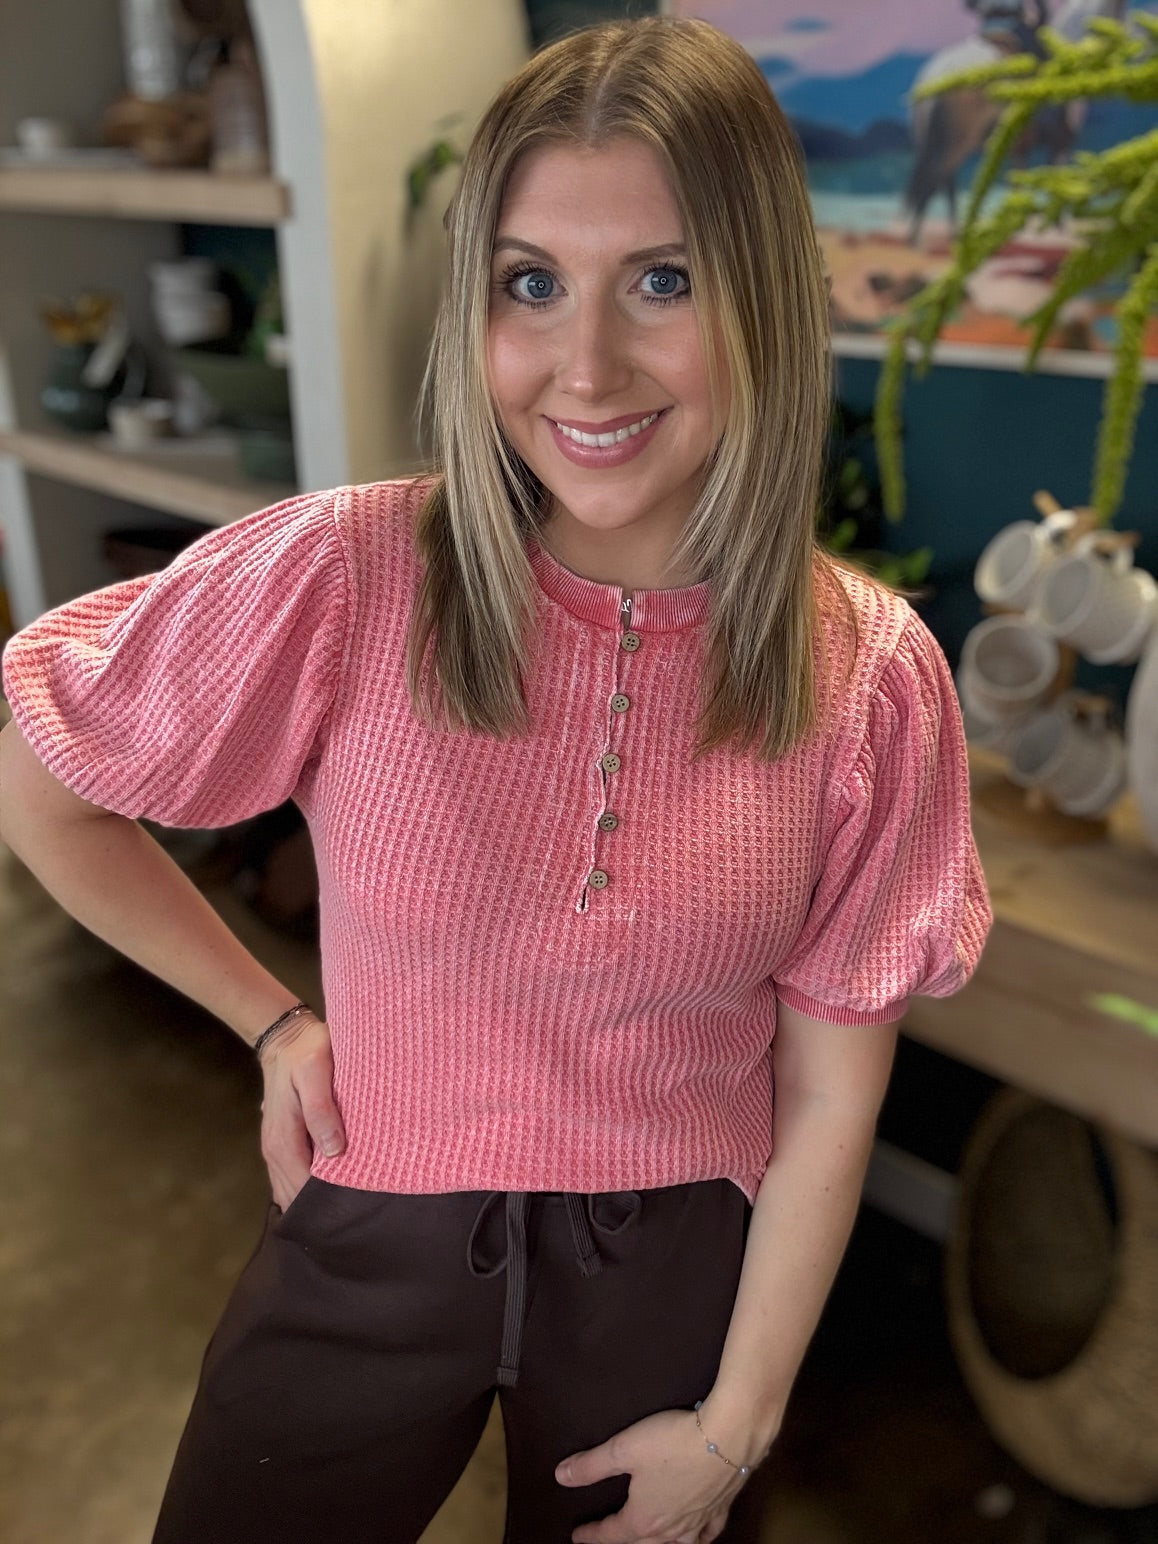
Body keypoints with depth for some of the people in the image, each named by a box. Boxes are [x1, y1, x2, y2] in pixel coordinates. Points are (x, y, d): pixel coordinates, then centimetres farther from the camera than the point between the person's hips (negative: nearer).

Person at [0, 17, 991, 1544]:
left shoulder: (871, 676, -16)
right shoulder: (342, 578, -21)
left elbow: (830, 1093, -8)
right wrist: (270, 1017, -5)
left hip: (674, 1269, 1)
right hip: (367, 1241, 0)